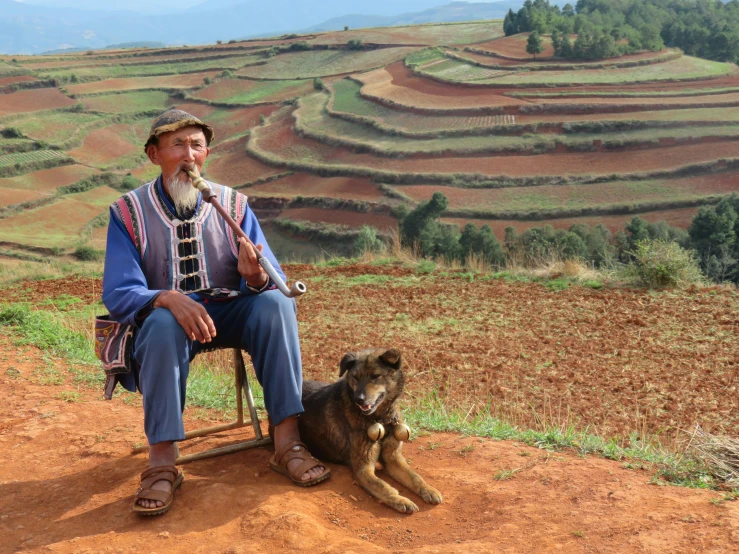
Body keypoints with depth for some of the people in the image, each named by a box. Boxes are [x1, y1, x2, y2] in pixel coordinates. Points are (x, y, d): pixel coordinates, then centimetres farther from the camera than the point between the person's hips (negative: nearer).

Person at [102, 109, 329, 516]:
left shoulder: (233, 205, -1)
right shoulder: (128, 212, -6)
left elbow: (276, 282, -6)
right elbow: (118, 295, -14)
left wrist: (255, 276, -31)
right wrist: (167, 298, -34)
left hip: (230, 312, 2)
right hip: (165, 317, -2)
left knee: (276, 301, -27)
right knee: (164, 322, -36)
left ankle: (287, 442, -26)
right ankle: (161, 464, -32)